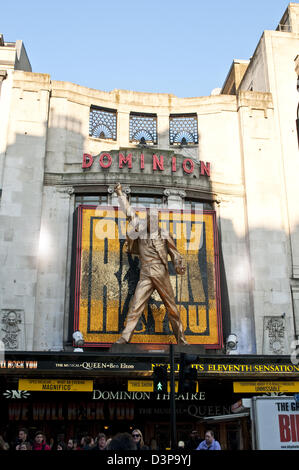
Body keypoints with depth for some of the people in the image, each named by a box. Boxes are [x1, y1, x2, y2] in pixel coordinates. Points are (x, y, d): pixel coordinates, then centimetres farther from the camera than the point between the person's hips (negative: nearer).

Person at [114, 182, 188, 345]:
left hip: (162, 276, -1)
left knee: (172, 308, 4)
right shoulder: (140, 230, 9)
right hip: (145, 276, 1)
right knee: (135, 307, -9)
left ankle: (181, 339, 13)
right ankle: (124, 338, -9)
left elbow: (175, 253, 10)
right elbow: (129, 212, 15)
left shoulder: (164, 235, 6)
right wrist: (120, 193, 17)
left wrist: (178, 265, -9)